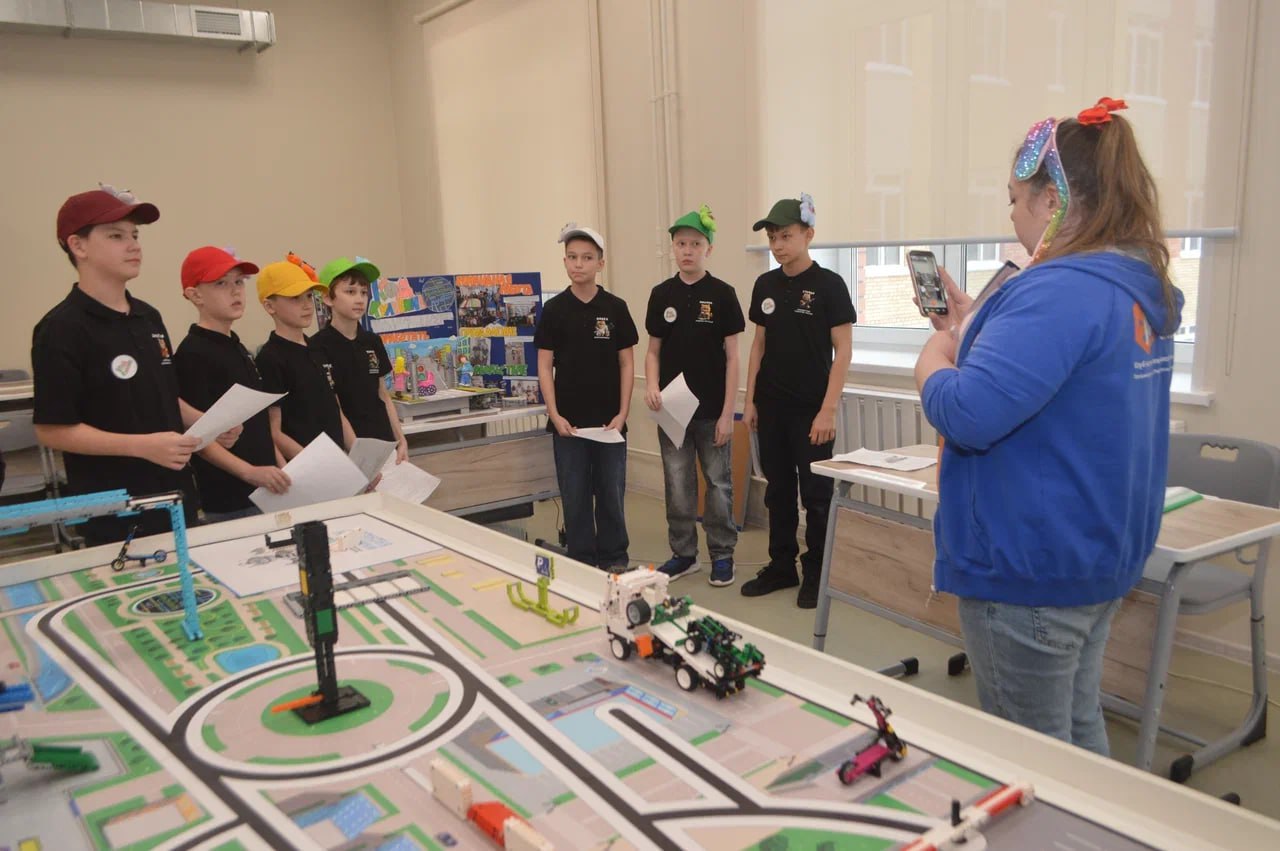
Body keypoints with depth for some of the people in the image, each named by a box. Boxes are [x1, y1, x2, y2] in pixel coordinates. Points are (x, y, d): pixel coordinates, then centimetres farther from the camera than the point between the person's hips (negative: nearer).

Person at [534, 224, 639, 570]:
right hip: (568, 421, 0)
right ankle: (581, 562, 21)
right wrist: (554, 415, -9)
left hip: (608, 420, 0)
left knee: (611, 493, 8)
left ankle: (614, 560, 23)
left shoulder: (615, 308, 0)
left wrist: (622, 413, -5)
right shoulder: (554, 310, 0)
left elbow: (626, 363, 2)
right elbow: (544, 366, 0)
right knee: (574, 496, 8)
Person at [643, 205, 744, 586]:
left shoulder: (722, 294, -5)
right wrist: (651, 385, -12)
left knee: (718, 483, 7)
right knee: (677, 485, 10)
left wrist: (727, 413, -9)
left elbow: (731, 357, -5)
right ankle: (683, 553, 24)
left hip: (711, 409, -3)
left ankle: (722, 554, 22)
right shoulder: (662, 294, 4)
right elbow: (654, 351, 8)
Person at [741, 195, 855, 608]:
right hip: (770, 407, 5)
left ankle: (815, 574, 18)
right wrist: (750, 400, 7)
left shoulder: (829, 285, -8)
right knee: (778, 490, 13)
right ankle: (781, 566, 26)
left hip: (811, 410, -5)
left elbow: (843, 351, -9)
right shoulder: (765, 285, 7)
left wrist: (829, 409, -15)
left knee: (816, 494, 4)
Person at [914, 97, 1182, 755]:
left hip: (1029, 574, -10)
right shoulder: (1143, 289, 7)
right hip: (1100, 558, 10)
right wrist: (975, 325, 13)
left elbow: (967, 415, -32)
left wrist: (934, 355, -13)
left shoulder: (1062, 291, -24)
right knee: (1079, 733, 23)